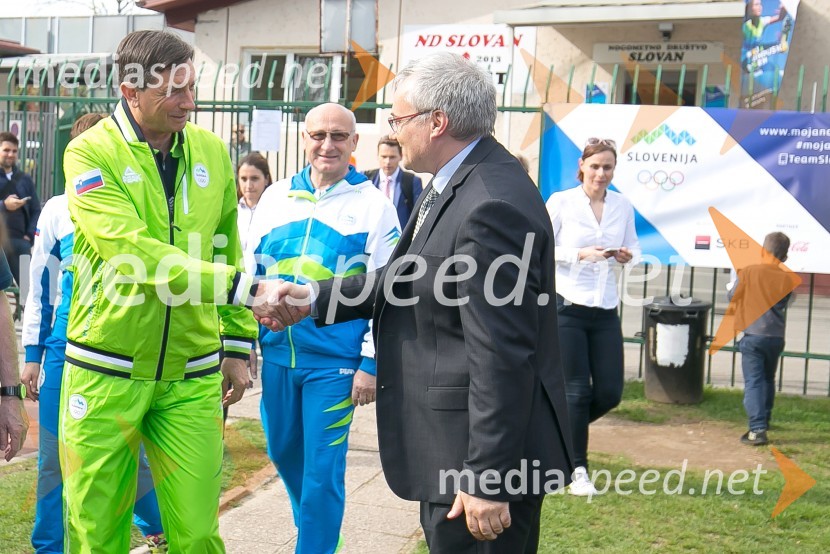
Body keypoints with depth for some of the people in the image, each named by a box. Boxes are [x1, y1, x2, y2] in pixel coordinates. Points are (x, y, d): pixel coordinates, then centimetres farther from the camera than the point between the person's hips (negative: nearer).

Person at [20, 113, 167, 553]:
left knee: (132, 450, 8)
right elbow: (40, 288, 8)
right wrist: (32, 355, 5)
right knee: (55, 457, 6)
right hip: (66, 349, 1)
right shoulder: (58, 211, 3)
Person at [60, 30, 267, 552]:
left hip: (191, 376, 3)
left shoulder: (212, 151, 5)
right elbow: (133, 252, -22)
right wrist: (244, 289, -28)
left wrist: (238, 343, 13)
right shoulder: (92, 152, -8)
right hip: (107, 372, -2)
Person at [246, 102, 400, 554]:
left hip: (335, 362, -5)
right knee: (282, 451, 19)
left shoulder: (373, 205, -5)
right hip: (277, 353, 5)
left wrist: (372, 363, -10)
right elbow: (250, 271, 12)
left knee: (322, 469, 0)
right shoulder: (276, 197, 6)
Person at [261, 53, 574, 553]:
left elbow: (501, 357, -26)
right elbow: (407, 280, 14)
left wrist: (486, 478, -23)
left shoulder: (492, 205, -25)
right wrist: (313, 300, 10)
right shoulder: (461, 182, 8)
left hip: (484, 452, -10)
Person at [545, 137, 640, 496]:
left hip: (606, 310, 4)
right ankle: (577, 469, 16)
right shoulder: (561, 202, -4)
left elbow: (633, 246, 16)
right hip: (567, 306, -4)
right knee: (576, 390, 1)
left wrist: (627, 256, -7)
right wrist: (581, 254, -17)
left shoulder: (623, 206, 7)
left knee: (609, 392, 3)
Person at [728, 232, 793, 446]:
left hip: (753, 335, -4)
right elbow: (784, 303, 11)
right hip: (776, 337, 4)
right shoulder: (787, 278, -3)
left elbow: (732, 296, 1)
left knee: (753, 382, -5)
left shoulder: (748, 272, -12)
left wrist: (737, 280, 18)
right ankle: (764, 420, 38)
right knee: (768, 379, 22)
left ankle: (757, 430, -15)